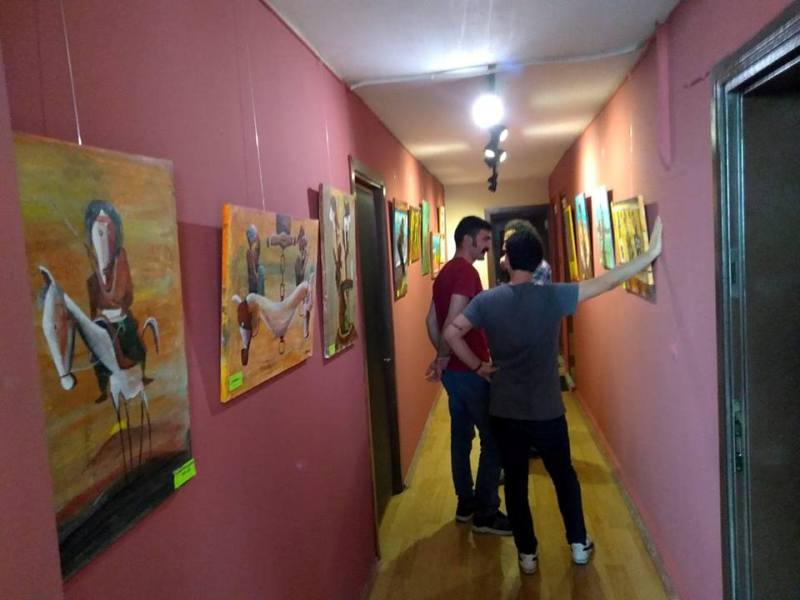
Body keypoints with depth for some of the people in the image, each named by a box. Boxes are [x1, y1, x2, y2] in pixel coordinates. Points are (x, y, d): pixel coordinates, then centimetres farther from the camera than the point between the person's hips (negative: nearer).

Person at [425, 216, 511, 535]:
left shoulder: (445, 272, 13)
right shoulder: (466, 272, -17)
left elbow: (431, 320, 15)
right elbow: (454, 322, -26)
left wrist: (442, 356, 13)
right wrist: (444, 358, -14)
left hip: (454, 369, 10)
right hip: (470, 370, -9)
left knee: (461, 435, 16)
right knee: (494, 440, 0)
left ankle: (466, 503, 27)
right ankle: (486, 513, 7)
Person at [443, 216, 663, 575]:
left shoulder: (487, 301, -7)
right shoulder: (552, 296, -11)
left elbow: (451, 333, -12)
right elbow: (607, 282, -10)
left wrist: (477, 366, -1)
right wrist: (650, 253, -6)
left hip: (504, 412, 1)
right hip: (546, 411, 0)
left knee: (515, 482, 15)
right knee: (564, 476, 21)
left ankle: (527, 553, 25)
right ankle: (579, 544, 33)